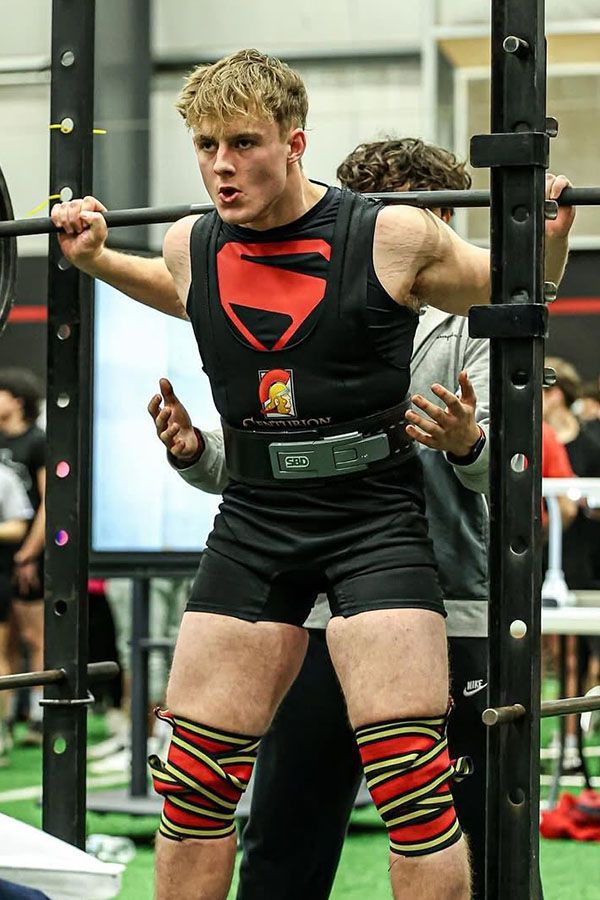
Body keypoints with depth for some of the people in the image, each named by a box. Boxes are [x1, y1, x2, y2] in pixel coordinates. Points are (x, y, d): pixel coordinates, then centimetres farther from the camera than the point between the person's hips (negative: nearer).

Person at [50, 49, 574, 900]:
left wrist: (550, 232, -13)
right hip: (254, 521, 4)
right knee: (193, 781, 6)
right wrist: (93, 257, 18)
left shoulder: (393, 238, -10)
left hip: (374, 519, -4)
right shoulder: (191, 246, 3)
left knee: (412, 782, -9)